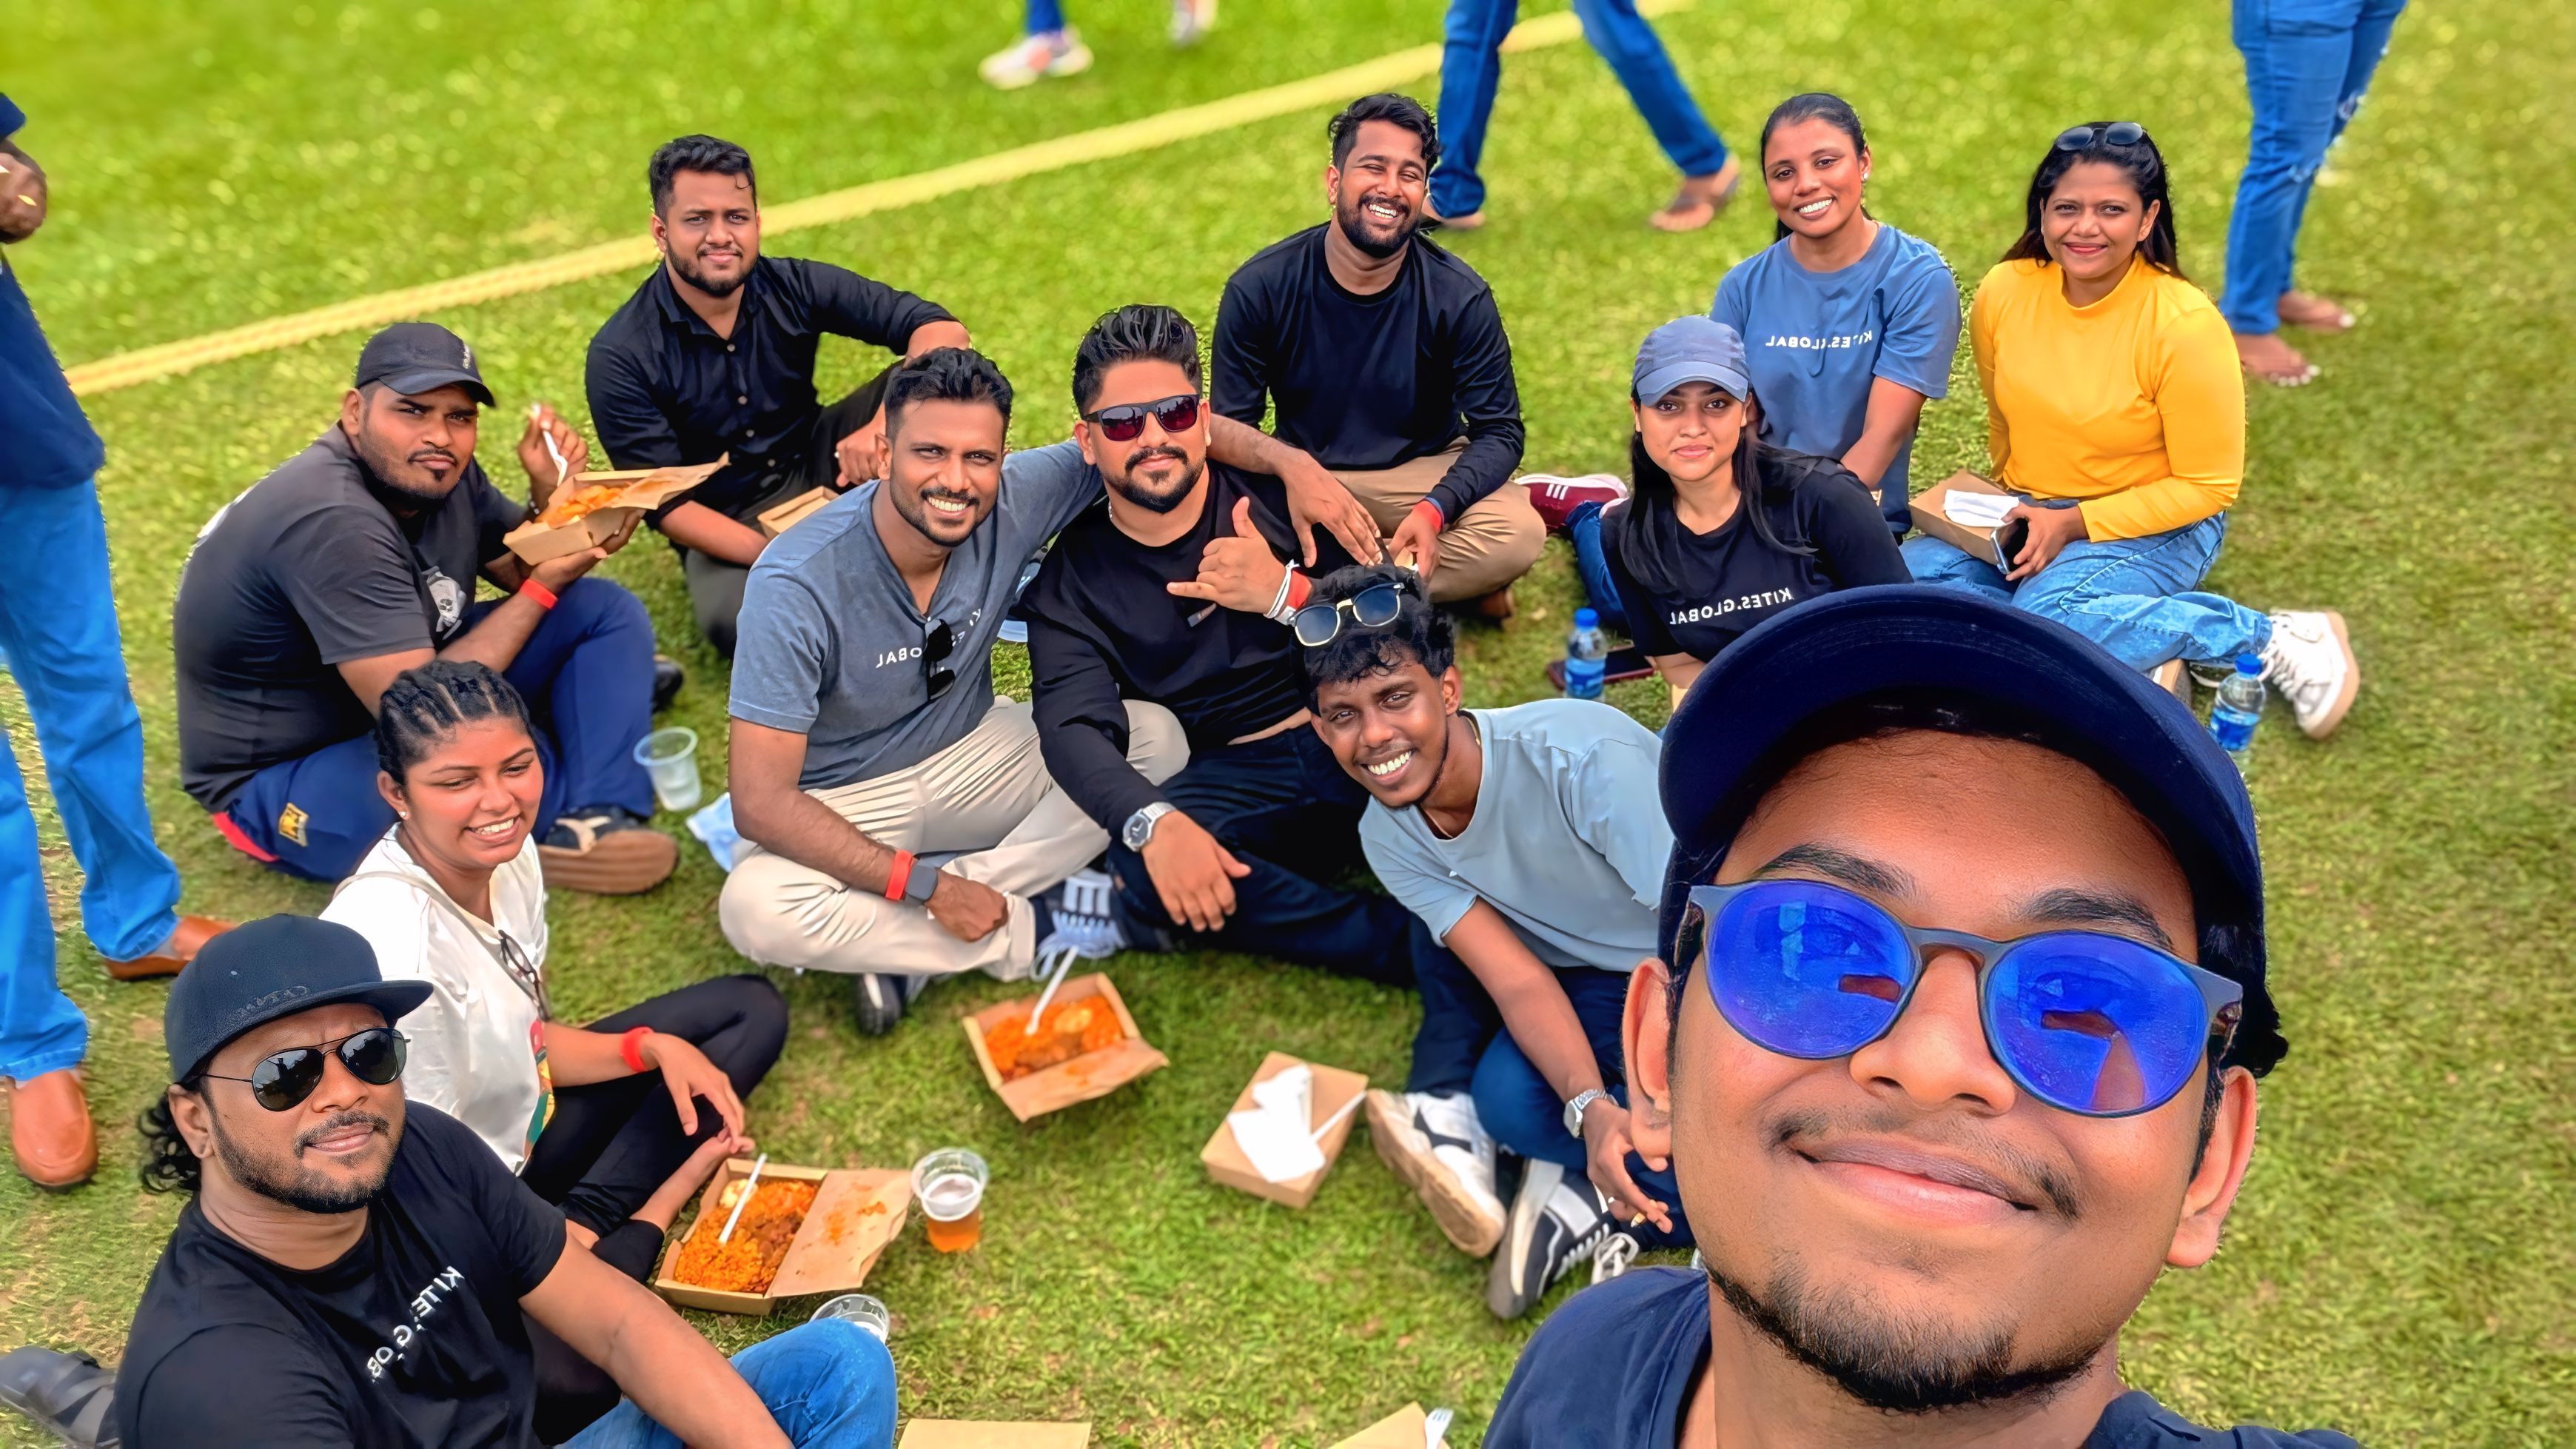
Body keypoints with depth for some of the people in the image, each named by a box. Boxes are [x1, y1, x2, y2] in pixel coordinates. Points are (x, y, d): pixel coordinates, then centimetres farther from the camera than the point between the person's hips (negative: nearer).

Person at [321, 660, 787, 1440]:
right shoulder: (395, 945, -32)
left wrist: (659, 1048, -9)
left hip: (521, 1127, 9)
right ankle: (637, 1235, -1)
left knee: (751, 1009, 10)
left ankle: (596, 1224, -2)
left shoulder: (506, 852, -9)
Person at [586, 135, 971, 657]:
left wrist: (883, 425, -37)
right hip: (726, 521, -3)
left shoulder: (795, 286, -10)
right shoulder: (621, 357, -17)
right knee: (736, 623, -37)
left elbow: (942, 329, -18)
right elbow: (665, 504, -18)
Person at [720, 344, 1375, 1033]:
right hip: (841, 803, -4)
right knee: (754, 909, -35)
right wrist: (928, 887, -32)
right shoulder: (798, 584, -29)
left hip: (970, 754, 4)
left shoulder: (1013, 500, -19)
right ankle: (1030, 928, -14)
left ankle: (908, 945, -17)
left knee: (1155, 737, -16)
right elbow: (761, 801, -28)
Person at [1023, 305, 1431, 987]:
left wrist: (1284, 594, -16)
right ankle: (1406, 942, -23)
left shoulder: (1276, 488, 6)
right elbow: (1074, 727, -12)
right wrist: (1153, 823, -33)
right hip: (1236, 784, 0)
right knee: (1147, 867, -33)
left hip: (1360, 747, 0)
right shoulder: (1073, 578, 5)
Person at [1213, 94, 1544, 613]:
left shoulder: (1459, 297, -13)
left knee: (1518, 534, -30)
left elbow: (1499, 431, -11)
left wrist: (1434, 510, -31)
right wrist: (1291, 470, -32)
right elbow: (1230, 428, -9)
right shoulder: (1259, 289, -13)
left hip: (1426, 471, 0)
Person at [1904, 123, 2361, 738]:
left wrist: (2076, 523, -19)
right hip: (2030, 516, 6)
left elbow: (2208, 487, -13)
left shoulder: (2185, 326, -20)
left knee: (2050, 615, -35)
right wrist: (2012, 511, 9)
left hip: (2154, 527, -5)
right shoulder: (2002, 294, -6)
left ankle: (2270, 639, -14)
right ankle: (2146, 639, -11)